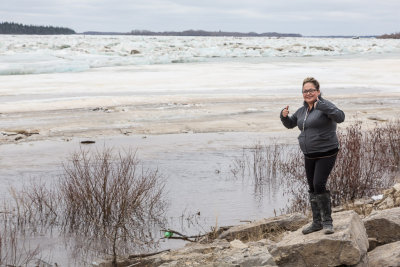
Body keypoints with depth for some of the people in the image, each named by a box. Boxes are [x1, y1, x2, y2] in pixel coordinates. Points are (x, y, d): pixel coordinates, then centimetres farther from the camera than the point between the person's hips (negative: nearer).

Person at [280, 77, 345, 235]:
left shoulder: (325, 106, -13)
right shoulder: (302, 110, 10)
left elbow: (340, 117, -30)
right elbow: (290, 124, 23)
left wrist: (322, 106, -39)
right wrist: (284, 115, 1)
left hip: (326, 154, -8)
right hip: (309, 155, 8)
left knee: (319, 185, -17)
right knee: (312, 188, 12)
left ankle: (327, 222, -6)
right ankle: (317, 222, 23)